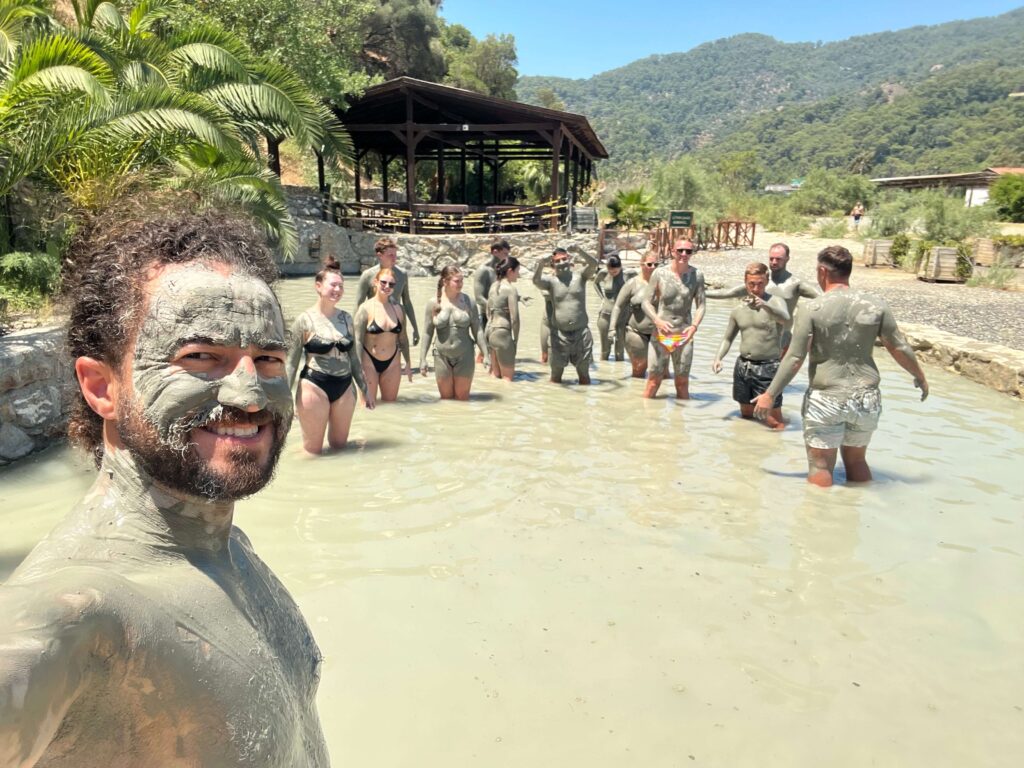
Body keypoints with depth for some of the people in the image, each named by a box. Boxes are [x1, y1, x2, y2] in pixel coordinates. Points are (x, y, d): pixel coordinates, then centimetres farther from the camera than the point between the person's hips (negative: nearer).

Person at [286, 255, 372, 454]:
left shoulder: (346, 318, 6)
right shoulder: (305, 320, -7)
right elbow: (292, 362, -6)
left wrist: (365, 389, 15)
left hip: (344, 388, 5)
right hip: (315, 387, -4)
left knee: (339, 445, 14)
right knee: (313, 450, 4)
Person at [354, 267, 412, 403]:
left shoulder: (398, 309, 4)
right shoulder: (366, 308, -9)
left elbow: (403, 338, 13)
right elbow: (358, 341, -11)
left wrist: (408, 363, 14)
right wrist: (359, 367, -16)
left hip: (392, 363, 4)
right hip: (369, 362, -4)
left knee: (390, 402, 12)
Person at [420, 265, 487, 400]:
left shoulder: (468, 302, -4)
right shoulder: (433, 303, -4)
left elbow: (477, 330, 0)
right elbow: (427, 333, 2)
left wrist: (485, 353, -4)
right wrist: (422, 359, 0)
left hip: (464, 356, 0)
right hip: (442, 356, 0)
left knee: (462, 398, 9)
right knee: (446, 398, 11)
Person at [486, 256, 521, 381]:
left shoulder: (494, 286, 10)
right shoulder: (511, 289, -14)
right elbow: (514, 318, -15)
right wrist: (515, 339, -4)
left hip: (490, 331, 8)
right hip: (502, 333, -8)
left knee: (495, 374, 18)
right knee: (508, 377, 2)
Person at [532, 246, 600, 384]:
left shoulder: (580, 277, 3)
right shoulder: (551, 281, 2)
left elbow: (594, 263, -12)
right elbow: (536, 280, -18)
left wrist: (579, 251, -29)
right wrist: (541, 264, -37)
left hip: (581, 332, 0)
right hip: (559, 333, 0)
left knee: (584, 372, 8)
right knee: (556, 372, 5)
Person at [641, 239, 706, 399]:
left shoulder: (697, 275, -1)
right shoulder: (660, 273, -5)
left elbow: (701, 305, 1)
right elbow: (646, 302, -3)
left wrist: (694, 325, -18)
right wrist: (657, 320, -21)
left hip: (684, 337, 2)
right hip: (661, 335, -2)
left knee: (682, 382, 10)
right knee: (654, 380, 1)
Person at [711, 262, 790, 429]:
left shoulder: (775, 302, -8)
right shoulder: (739, 310, 8)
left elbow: (785, 318, -30)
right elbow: (728, 338, 17)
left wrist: (764, 305, -49)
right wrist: (718, 357, -1)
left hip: (767, 368, -5)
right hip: (742, 366, 5)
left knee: (774, 423, -7)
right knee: (746, 415, 18)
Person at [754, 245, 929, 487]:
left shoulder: (813, 309, -11)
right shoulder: (876, 305, -2)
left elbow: (794, 359, -13)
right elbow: (900, 349, 5)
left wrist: (770, 395, -4)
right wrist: (920, 377, 23)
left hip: (826, 400, -4)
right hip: (866, 399, 4)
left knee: (821, 466, 7)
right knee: (857, 462, 22)